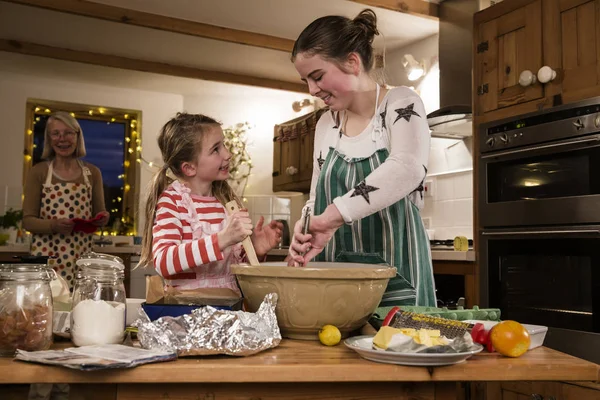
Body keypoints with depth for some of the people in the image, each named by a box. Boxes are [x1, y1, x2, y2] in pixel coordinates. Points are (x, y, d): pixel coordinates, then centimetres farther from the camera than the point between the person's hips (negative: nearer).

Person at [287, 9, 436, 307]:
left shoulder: (401, 104, -7)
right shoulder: (326, 124, 10)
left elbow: (408, 169, -27)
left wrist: (332, 216, -32)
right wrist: (305, 234, -6)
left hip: (393, 272, -5)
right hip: (335, 274, 5)